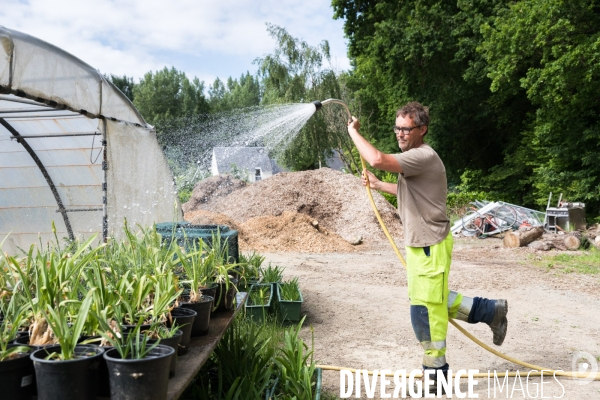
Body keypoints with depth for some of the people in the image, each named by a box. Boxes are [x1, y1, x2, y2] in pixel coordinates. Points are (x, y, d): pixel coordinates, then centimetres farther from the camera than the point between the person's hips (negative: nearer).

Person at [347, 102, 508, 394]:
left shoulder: (424, 156, -22)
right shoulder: (415, 157, 13)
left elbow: (377, 159, -36)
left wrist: (354, 132, -22)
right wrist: (377, 185, 22)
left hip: (430, 245, -10)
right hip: (418, 242, 11)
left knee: (425, 310, 0)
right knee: (434, 302, 21)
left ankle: (436, 373, 16)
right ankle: (491, 311, 35)